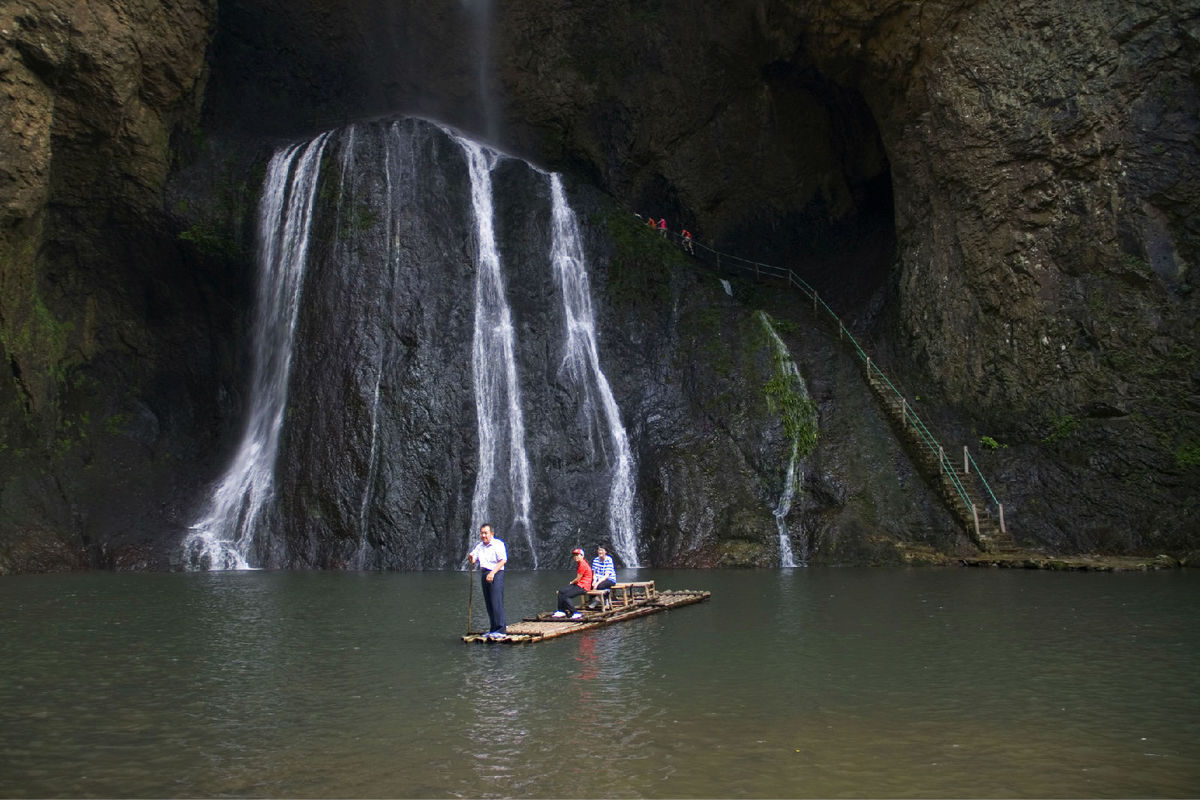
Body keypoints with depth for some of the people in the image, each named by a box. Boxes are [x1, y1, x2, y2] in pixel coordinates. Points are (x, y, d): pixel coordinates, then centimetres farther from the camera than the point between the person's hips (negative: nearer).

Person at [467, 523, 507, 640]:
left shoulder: (498, 544, -4)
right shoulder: (479, 546, 18)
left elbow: (503, 561, -13)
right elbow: (473, 560, 12)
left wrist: (492, 572, -22)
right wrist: (471, 557, -12)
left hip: (496, 574, -7)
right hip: (484, 574, 7)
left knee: (496, 602, -13)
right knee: (488, 603, 8)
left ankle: (501, 630, -14)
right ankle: (494, 629, 15)